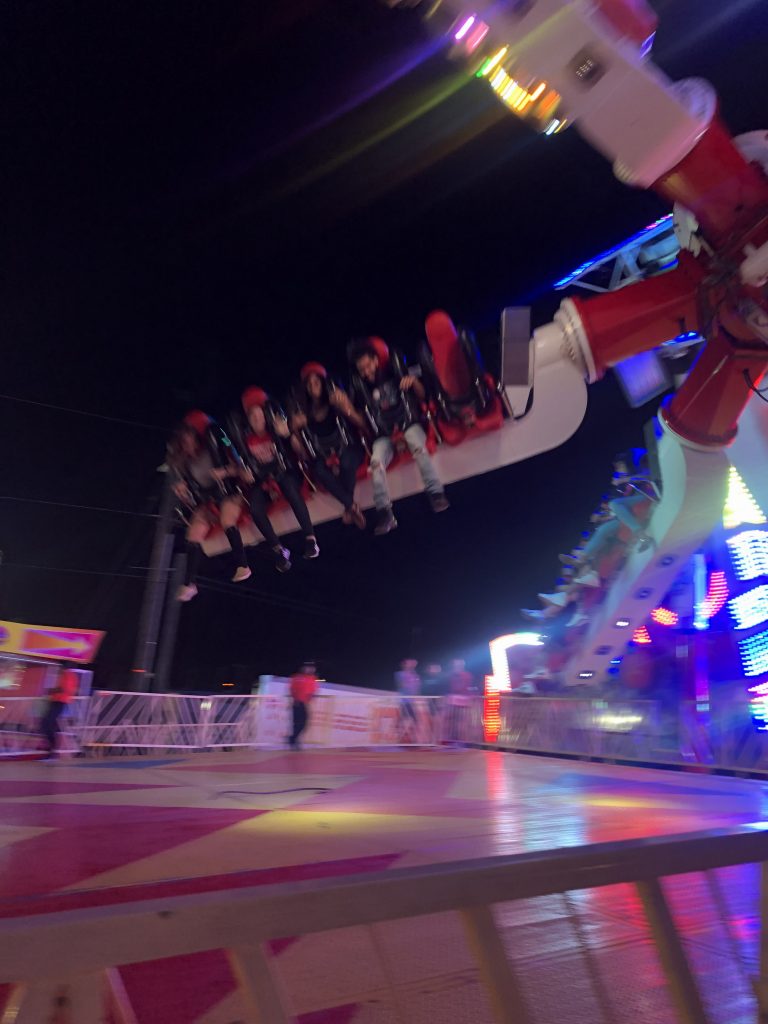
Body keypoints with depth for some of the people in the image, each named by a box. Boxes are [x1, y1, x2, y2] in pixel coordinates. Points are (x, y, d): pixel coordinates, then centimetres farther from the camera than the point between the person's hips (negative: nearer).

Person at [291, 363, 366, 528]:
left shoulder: (337, 398, -5)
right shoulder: (303, 410, 1)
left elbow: (361, 424, -8)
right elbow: (302, 449, 5)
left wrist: (346, 409, -27)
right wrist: (296, 428, -16)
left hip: (347, 448, -2)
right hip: (323, 455, 2)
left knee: (346, 462, -38)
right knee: (318, 470, -34)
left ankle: (348, 507, -17)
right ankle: (353, 506, -24)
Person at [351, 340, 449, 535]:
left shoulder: (394, 371, 8)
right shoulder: (362, 388, 11)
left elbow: (421, 396, 10)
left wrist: (414, 382, -11)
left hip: (408, 423, -1)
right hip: (384, 434, 1)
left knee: (418, 446, -36)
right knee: (376, 461, -29)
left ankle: (436, 493, -33)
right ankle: (384, 512, -29)